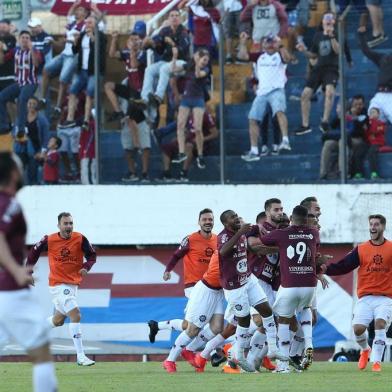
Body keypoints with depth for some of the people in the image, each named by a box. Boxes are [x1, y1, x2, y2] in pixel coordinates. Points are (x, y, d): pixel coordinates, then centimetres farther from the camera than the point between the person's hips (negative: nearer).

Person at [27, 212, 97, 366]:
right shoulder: (49, 240, -10)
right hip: (58, 284, -5)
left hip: (73, 284, 5)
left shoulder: (80, 239, -5)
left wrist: (86, 267, -16)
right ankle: (80, 356, -19)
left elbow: (92, 255, 4)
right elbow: (34, 251, 6)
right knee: (75, 315, -19)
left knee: (58, 320, 19)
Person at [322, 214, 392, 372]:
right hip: (365, 298, 1)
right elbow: (342, 267, 2)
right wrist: (326, 269, -14)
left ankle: (376, 361, -12)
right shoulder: (361, 249, 8)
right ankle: (365, 350, 20)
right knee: (358, 328, -13)